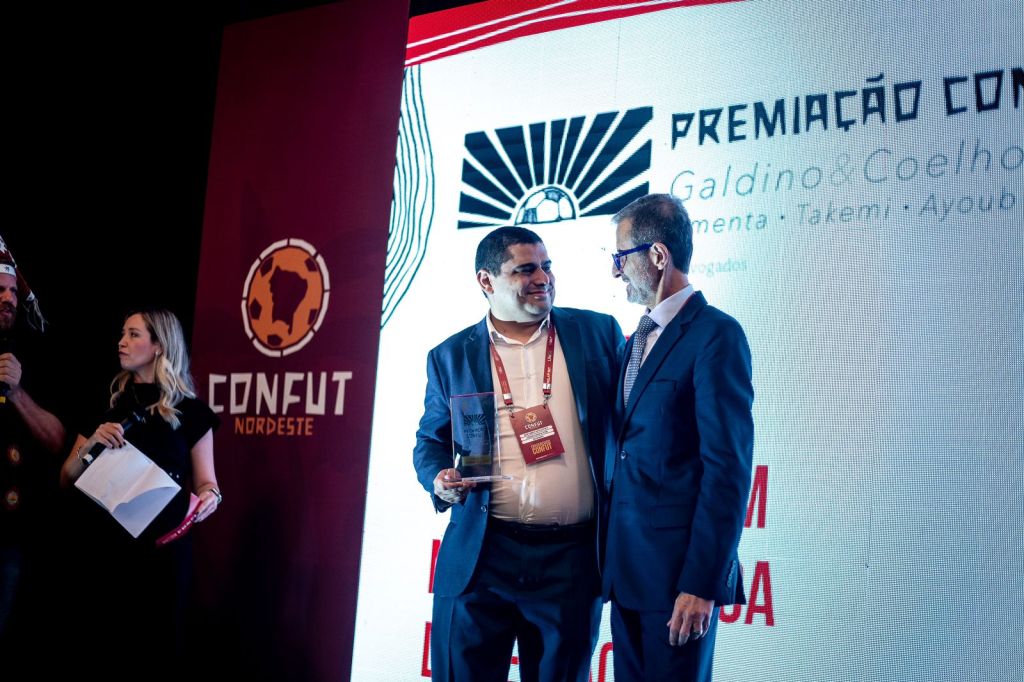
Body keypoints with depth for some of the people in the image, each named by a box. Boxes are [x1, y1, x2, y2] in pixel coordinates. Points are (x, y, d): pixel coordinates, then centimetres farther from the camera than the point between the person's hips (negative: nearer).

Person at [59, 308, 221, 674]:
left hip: (162, 546, -2)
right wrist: (90, 445, -8)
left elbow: (205, 481, 2)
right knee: (98, 652, 5)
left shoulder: (190, 411, 0)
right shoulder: (107, 404, 9)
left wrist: (209, 497, -20)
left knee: (155, 646, 5)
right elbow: (66, 480, 10)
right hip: (102, 545, 3)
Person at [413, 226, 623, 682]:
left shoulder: (599, 333, 4)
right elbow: (430, 442, 14)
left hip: (572, 558, 0)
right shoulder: (450, 356, 6)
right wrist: (440, 480, -9)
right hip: (480, 555, 0)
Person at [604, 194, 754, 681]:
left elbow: (728, 467, -16)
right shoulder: (638, 338, 15)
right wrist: (611, 561, 11)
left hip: (680, 569, -8)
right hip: (626, 566, 8)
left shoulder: (716, 335, -12)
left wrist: (703, 583, -18)